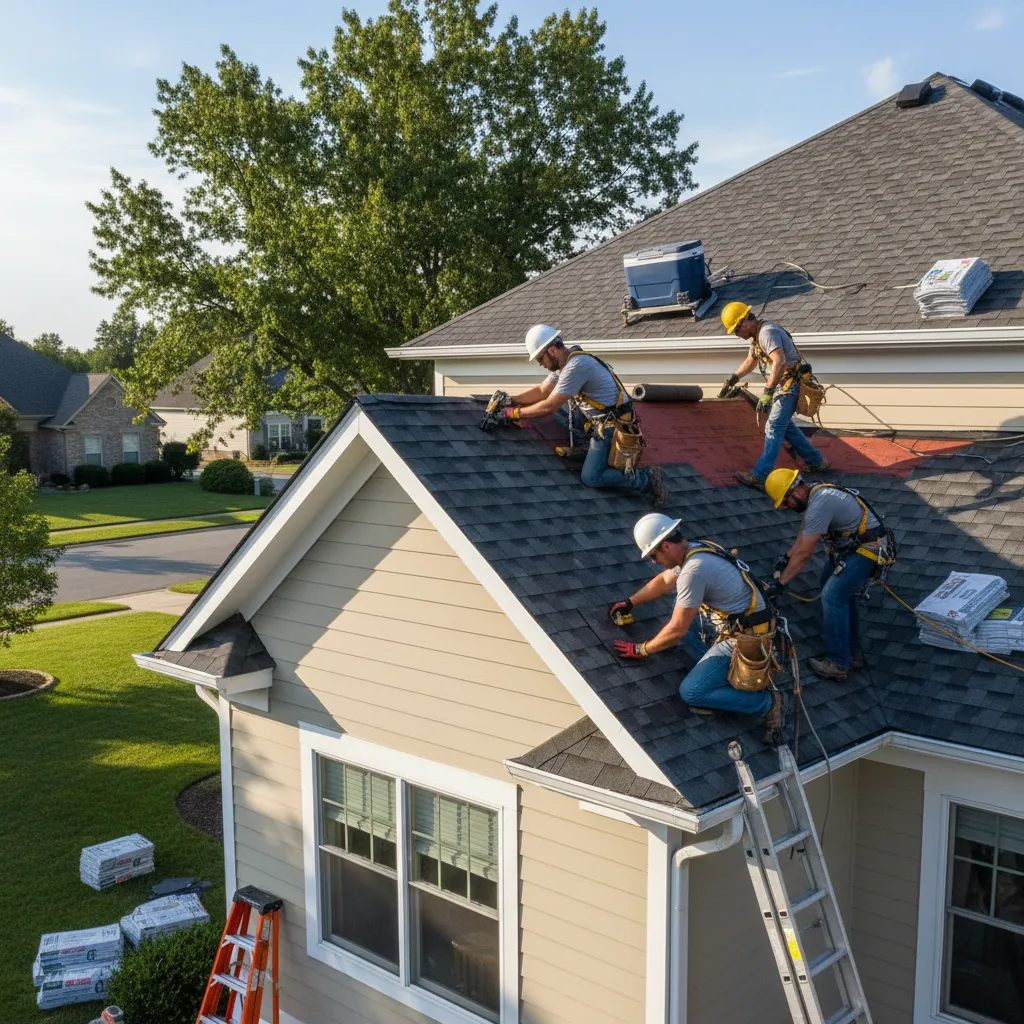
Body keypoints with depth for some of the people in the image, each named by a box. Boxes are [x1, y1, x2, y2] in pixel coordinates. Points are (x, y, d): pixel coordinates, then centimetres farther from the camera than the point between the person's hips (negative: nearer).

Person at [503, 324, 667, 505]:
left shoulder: (576, 366, -24)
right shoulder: (563, 361, 6)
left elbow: (549, 407, -24)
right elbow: (542, 391, 15)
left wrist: (516, 413, -14)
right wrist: (511, 400, 4)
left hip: (611, 424, -10)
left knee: (590, 478, -15)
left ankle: (648, 479, -7)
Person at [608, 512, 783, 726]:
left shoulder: (694, 570, -25)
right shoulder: (696, 549, 3)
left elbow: (677, 630, -19)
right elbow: (663, 581, 23)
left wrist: (640, 650, -5)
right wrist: (628, 603, 27)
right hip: (735, 625, 10)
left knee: (691, 692, -10)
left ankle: (766, 702, -1)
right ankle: (717, 671, 8)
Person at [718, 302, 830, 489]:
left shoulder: (767, 333, -20)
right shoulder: (757, 335, 13)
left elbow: (779, 362, -33)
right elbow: (750, 361, 30)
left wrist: (767, 392, -36)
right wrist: (732, 380, 23)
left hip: (789, 385, -11)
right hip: (783, 385, 11)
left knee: (773, 428, -13)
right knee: (784, 425, 20)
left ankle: (760, 476, -16)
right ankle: (816, 462, 30)